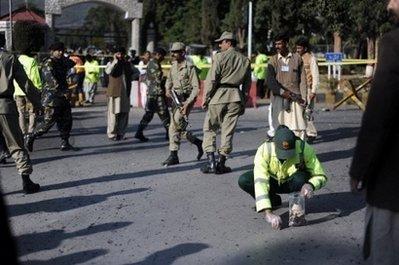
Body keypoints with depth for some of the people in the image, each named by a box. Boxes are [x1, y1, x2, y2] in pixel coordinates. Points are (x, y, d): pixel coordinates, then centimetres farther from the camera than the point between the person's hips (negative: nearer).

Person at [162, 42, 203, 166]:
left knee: (175, 126, -16)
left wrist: (188, 103, -20)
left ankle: (173, 155, -10)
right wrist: (168, 90, 1)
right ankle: (198, 143, 29)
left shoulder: (190, 67, -11)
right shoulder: (173, 66, 10)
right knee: (178, 127, 10)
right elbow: (169, 81, 24)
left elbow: (196, 87, -13)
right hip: (176, 99, 8)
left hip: (186, 100, -8)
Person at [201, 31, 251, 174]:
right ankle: (221, 164, 11)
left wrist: (206, 98, -2)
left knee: (209, 129, 5)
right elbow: (247, 83, 13)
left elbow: (211, 80, -9)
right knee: (228, 131, 8)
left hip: (218, 95, -4)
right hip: (235, 98, 4)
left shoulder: (220, 57, -5)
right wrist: (243, 102, 18)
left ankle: (211, 162, -2)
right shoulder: (245, 60, 12)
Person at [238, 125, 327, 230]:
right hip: (272, 181, 1)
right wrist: (268, 213, -52)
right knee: (243, 181, -27)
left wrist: (310, 185, -45)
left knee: (300, 179, -37)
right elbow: (260, 182, -42)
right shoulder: (264, 150, -34)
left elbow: (320, 176, -20)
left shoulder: (304, 149, -31)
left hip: (292, 182, -1)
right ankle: (274, 201, 0)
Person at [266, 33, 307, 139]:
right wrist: (282, 92, -16)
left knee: (299, 128, -6)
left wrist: (303, 98, 0)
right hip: (278, 98, 0)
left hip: (295, 98, 0)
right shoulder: (273, 61, 9)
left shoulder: (297, 58, 10)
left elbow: (302, 80, 8)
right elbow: (270, 81, -3)